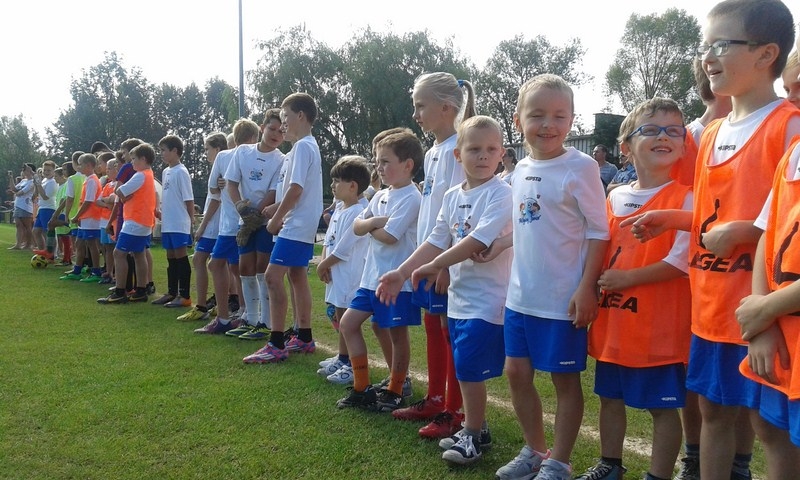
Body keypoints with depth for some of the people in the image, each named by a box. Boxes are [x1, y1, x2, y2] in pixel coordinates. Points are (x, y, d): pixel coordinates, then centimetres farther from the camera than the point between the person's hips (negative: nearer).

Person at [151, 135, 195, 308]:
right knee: (171, 258, 14)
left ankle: (185, 296, 1)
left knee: (181, 257, -4)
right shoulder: (165, 172, 14)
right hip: (168, 224, 8)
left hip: (180, 224, -8)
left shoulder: (181, 172, -11)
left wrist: (191, 219, -11)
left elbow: (188, 199, -12)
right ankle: (171, 292, 23)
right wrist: (162, 213, 15)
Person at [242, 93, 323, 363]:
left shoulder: (302, 146, -14)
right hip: (302, 226, 11)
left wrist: (276, 218, -13)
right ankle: (304, 339, 22)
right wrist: (277, 207, 10)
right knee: (297, 276, 14)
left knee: (273, 276, -14)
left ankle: (277, 345, -12)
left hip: (295, 226, -11)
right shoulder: (306, 145, 17)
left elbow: (296, 188, -21)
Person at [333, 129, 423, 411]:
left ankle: (394, 392, 21)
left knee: (398, 334, 5)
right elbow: (357, 227, 7)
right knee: (348, 323, 9)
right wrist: (373, 221, -14)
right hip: (372, 276, 9)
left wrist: (370, 227, -3)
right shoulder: (381, 195, 12)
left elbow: (389, 236, -23)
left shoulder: (410, 198, -15)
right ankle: (361, 388, 19)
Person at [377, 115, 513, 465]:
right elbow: (437, 241, 10)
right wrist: (401, 272, 2)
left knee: (468, 368, -4)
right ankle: (475, 429, 32)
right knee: (463, 369, 16)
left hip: (487, 299, -7)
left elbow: (480, 240, -24)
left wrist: (435, 266, -19)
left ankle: (473, 435, 16)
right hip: (459, 296, 7)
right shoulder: (452, 197, 8)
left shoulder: (500, 194, -14)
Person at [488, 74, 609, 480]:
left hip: (563, 299, -7)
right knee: (517, 373, 14)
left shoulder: (580, 167, -12)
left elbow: (599, 231, -13)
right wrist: (498, 244, 8)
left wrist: (586, 288, -18)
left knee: (565, 379, 7)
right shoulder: (522, 169, 8)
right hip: (520, 294, 7)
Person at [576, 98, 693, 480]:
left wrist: (628, 278, -18)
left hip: (659, 324, -6)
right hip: (612, 319, 6)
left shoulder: (684, 199, -9)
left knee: (663, 405, 5)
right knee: (610, 397, 18)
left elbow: (681, 261, -17)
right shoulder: (614, 198, 9)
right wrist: (595, 285, 5)